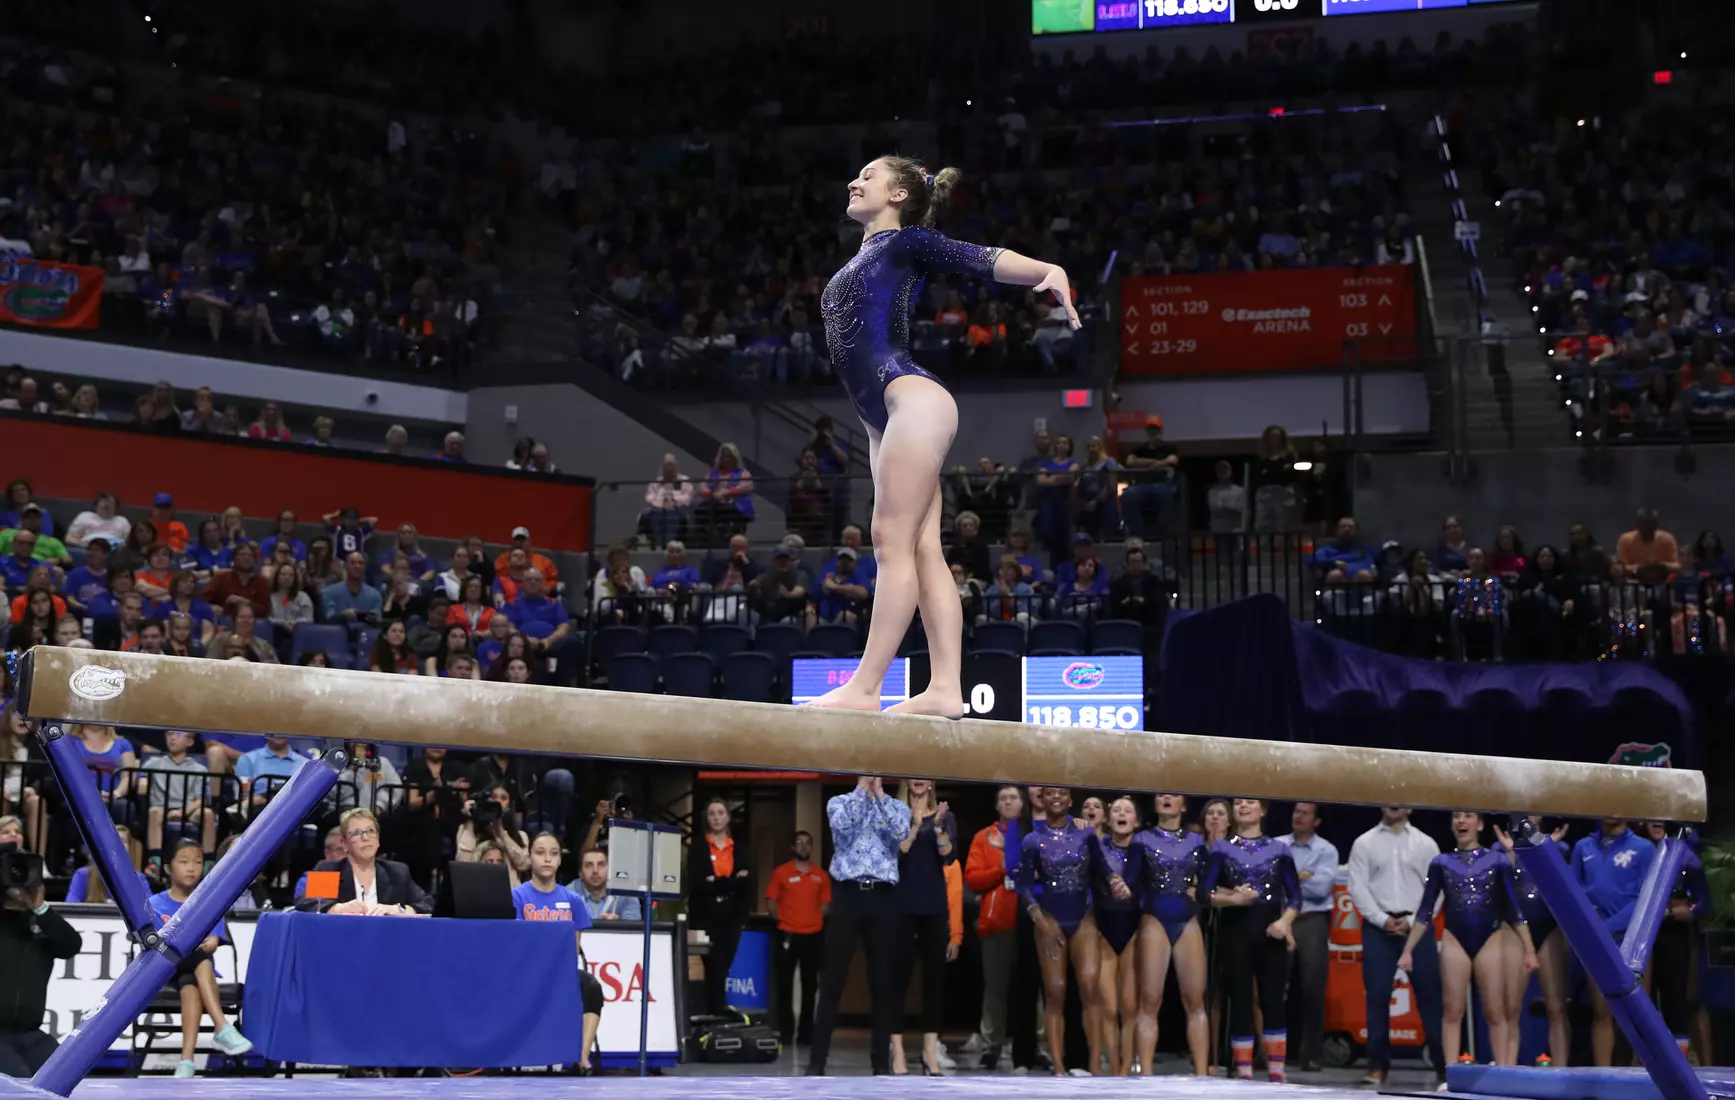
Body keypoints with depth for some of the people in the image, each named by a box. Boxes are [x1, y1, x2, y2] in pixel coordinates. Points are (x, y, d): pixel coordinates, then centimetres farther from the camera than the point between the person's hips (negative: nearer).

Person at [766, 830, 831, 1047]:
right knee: (785, 984, -2)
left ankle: (806, 1032, 13)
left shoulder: (821, 875, 8)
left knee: (810, 984, 6)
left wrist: (815, 918, -1)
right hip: (787, 934, -3)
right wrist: (779, 918, -9)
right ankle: (785, 1032, 2)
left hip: (814, 934, 3)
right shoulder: (781, 872, 1)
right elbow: (771, 900, 2)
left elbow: (825, 903, 13)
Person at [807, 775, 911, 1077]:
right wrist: (862, 788, -4)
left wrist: (879, 792, -3)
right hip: (848, 894, -1)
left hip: (883, 898, 2)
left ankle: (881, 1062, 10)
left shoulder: (898, 807, 13)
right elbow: (842, 826, -12)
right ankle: (816, 1062, 0)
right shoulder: (839, 802, 10)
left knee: (883, 982, 4)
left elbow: (900, 833, -8)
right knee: (832, 981, -2)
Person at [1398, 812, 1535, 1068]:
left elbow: (1513, 908, 4)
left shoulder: (1497, 861, 2)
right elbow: (1425, 911, 9)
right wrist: (1408, 950, 5)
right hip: (1454, 942, 1)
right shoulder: (1441, 863, 5)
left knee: (1495, 1011, -1)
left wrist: (1529, 949, 1)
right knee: (1452, 1010, -2)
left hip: (1489, 942, -1)